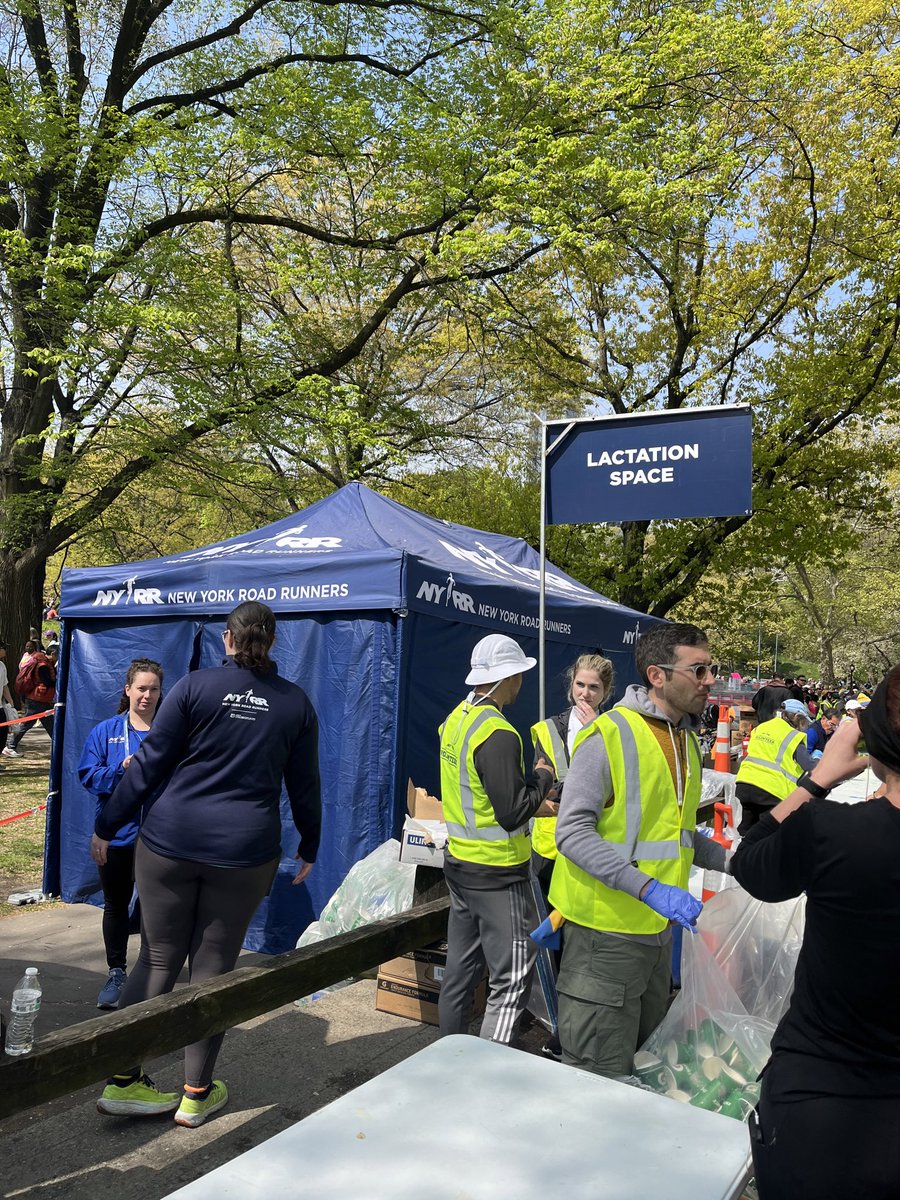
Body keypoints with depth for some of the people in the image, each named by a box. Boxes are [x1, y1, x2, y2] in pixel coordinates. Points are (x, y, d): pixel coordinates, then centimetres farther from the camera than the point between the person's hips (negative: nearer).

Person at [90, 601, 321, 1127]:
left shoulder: (196, 686, -3)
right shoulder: (296, 703, 3)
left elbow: (150, 762, -3)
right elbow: (305, 784, 9)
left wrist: (107, 825, 7)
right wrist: (310, 847, 22)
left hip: (170, 841, 0)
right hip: (245, 851, 1)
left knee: (158, 960, 12)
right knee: (213, 967, 11)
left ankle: (124, 1080, 17)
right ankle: (196, 1094, 21)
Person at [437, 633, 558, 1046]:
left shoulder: (455, 720, 6)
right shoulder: (498, 734, -22)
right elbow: (512, 813, -22)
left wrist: (533, 805, 13)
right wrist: (543, 776, -6)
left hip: (460, 863, 9)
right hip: (498, 874, -9)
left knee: (461, 970, 17)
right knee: (511, 981, 0)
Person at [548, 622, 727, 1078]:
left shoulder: (687, 739, 10)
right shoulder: (608, 736, -18)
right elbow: (573, 831, -23)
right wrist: (649, 887, -30)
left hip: (659, 930, 8)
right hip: (608, 929, -8)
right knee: (602, 1078, 2)